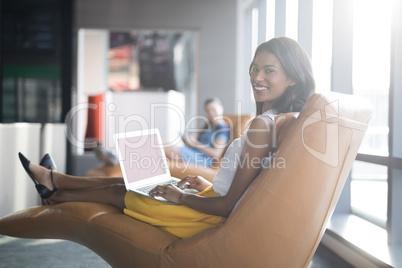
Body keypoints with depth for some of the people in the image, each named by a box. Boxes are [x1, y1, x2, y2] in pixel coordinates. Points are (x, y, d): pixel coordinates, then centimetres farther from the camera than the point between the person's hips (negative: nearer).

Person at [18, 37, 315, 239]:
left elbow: (230, 205, -25)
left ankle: (56, 194, 36)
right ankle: (57, 180, 38)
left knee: (116, 192, 8)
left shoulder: (262, 124, -27)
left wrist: (180, 196, -11)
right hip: (218, 203, 8)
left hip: (213, 217, -8)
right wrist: (209, 185, 12)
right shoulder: (278, 118, 2)